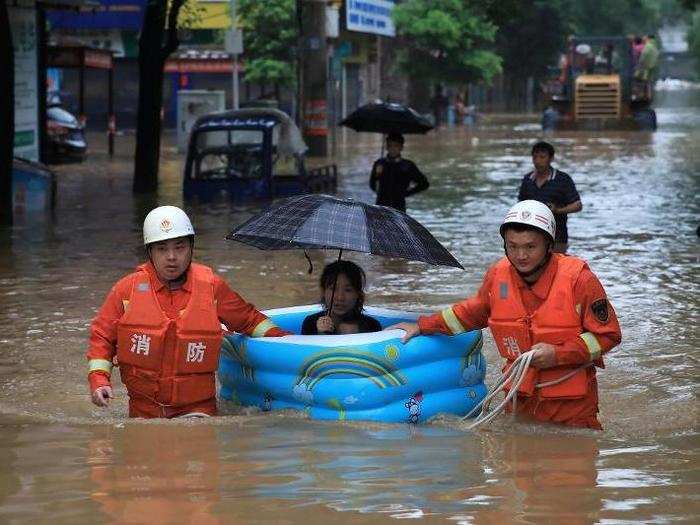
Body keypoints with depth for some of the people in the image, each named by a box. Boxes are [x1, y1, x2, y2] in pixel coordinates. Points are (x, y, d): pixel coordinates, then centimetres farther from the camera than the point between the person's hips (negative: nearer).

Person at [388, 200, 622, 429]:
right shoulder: (497, 275, -3)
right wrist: (422, 326, 17)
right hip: (521, 399, 4)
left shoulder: (578, 279, -17)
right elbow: (473, 312, 19)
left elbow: (608, 335, -10)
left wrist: (558, 355, -20)